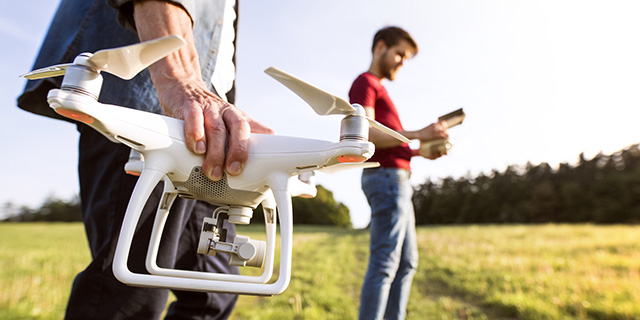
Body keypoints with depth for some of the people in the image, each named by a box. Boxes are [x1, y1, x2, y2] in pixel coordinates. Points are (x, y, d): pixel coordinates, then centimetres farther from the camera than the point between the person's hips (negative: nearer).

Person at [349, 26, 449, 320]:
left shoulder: (379, 89, 28)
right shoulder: (364, 82, -2)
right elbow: (365, 134, -18)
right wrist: (418, 134, -18)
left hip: (397, 179, 10)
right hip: (386, 177, -10)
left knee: (407, 262, 11)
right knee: (384, 263, -10)